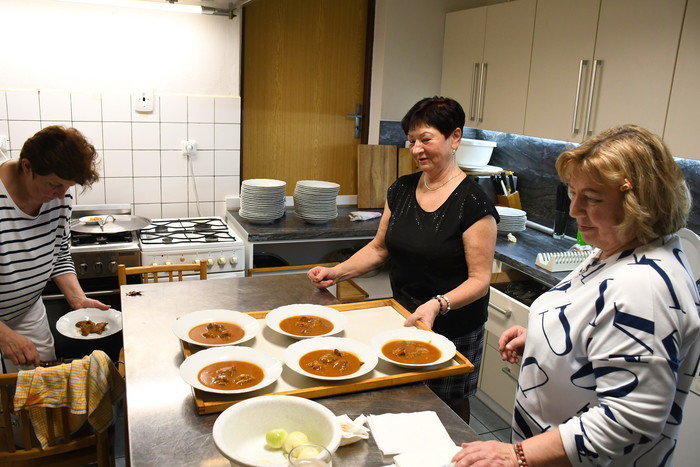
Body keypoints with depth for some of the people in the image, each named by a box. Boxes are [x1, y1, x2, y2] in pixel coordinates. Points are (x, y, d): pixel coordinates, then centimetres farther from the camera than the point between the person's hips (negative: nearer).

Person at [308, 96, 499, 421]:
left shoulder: (473, 203, -18)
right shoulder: (401, 190, 1)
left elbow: (479, 280, -18)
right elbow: (380, 247, 9)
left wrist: (438, 305, -33)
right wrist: (337, 272, -3)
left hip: (452, 329, -5)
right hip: (402, 320, 5)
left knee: (447, 408, 13)